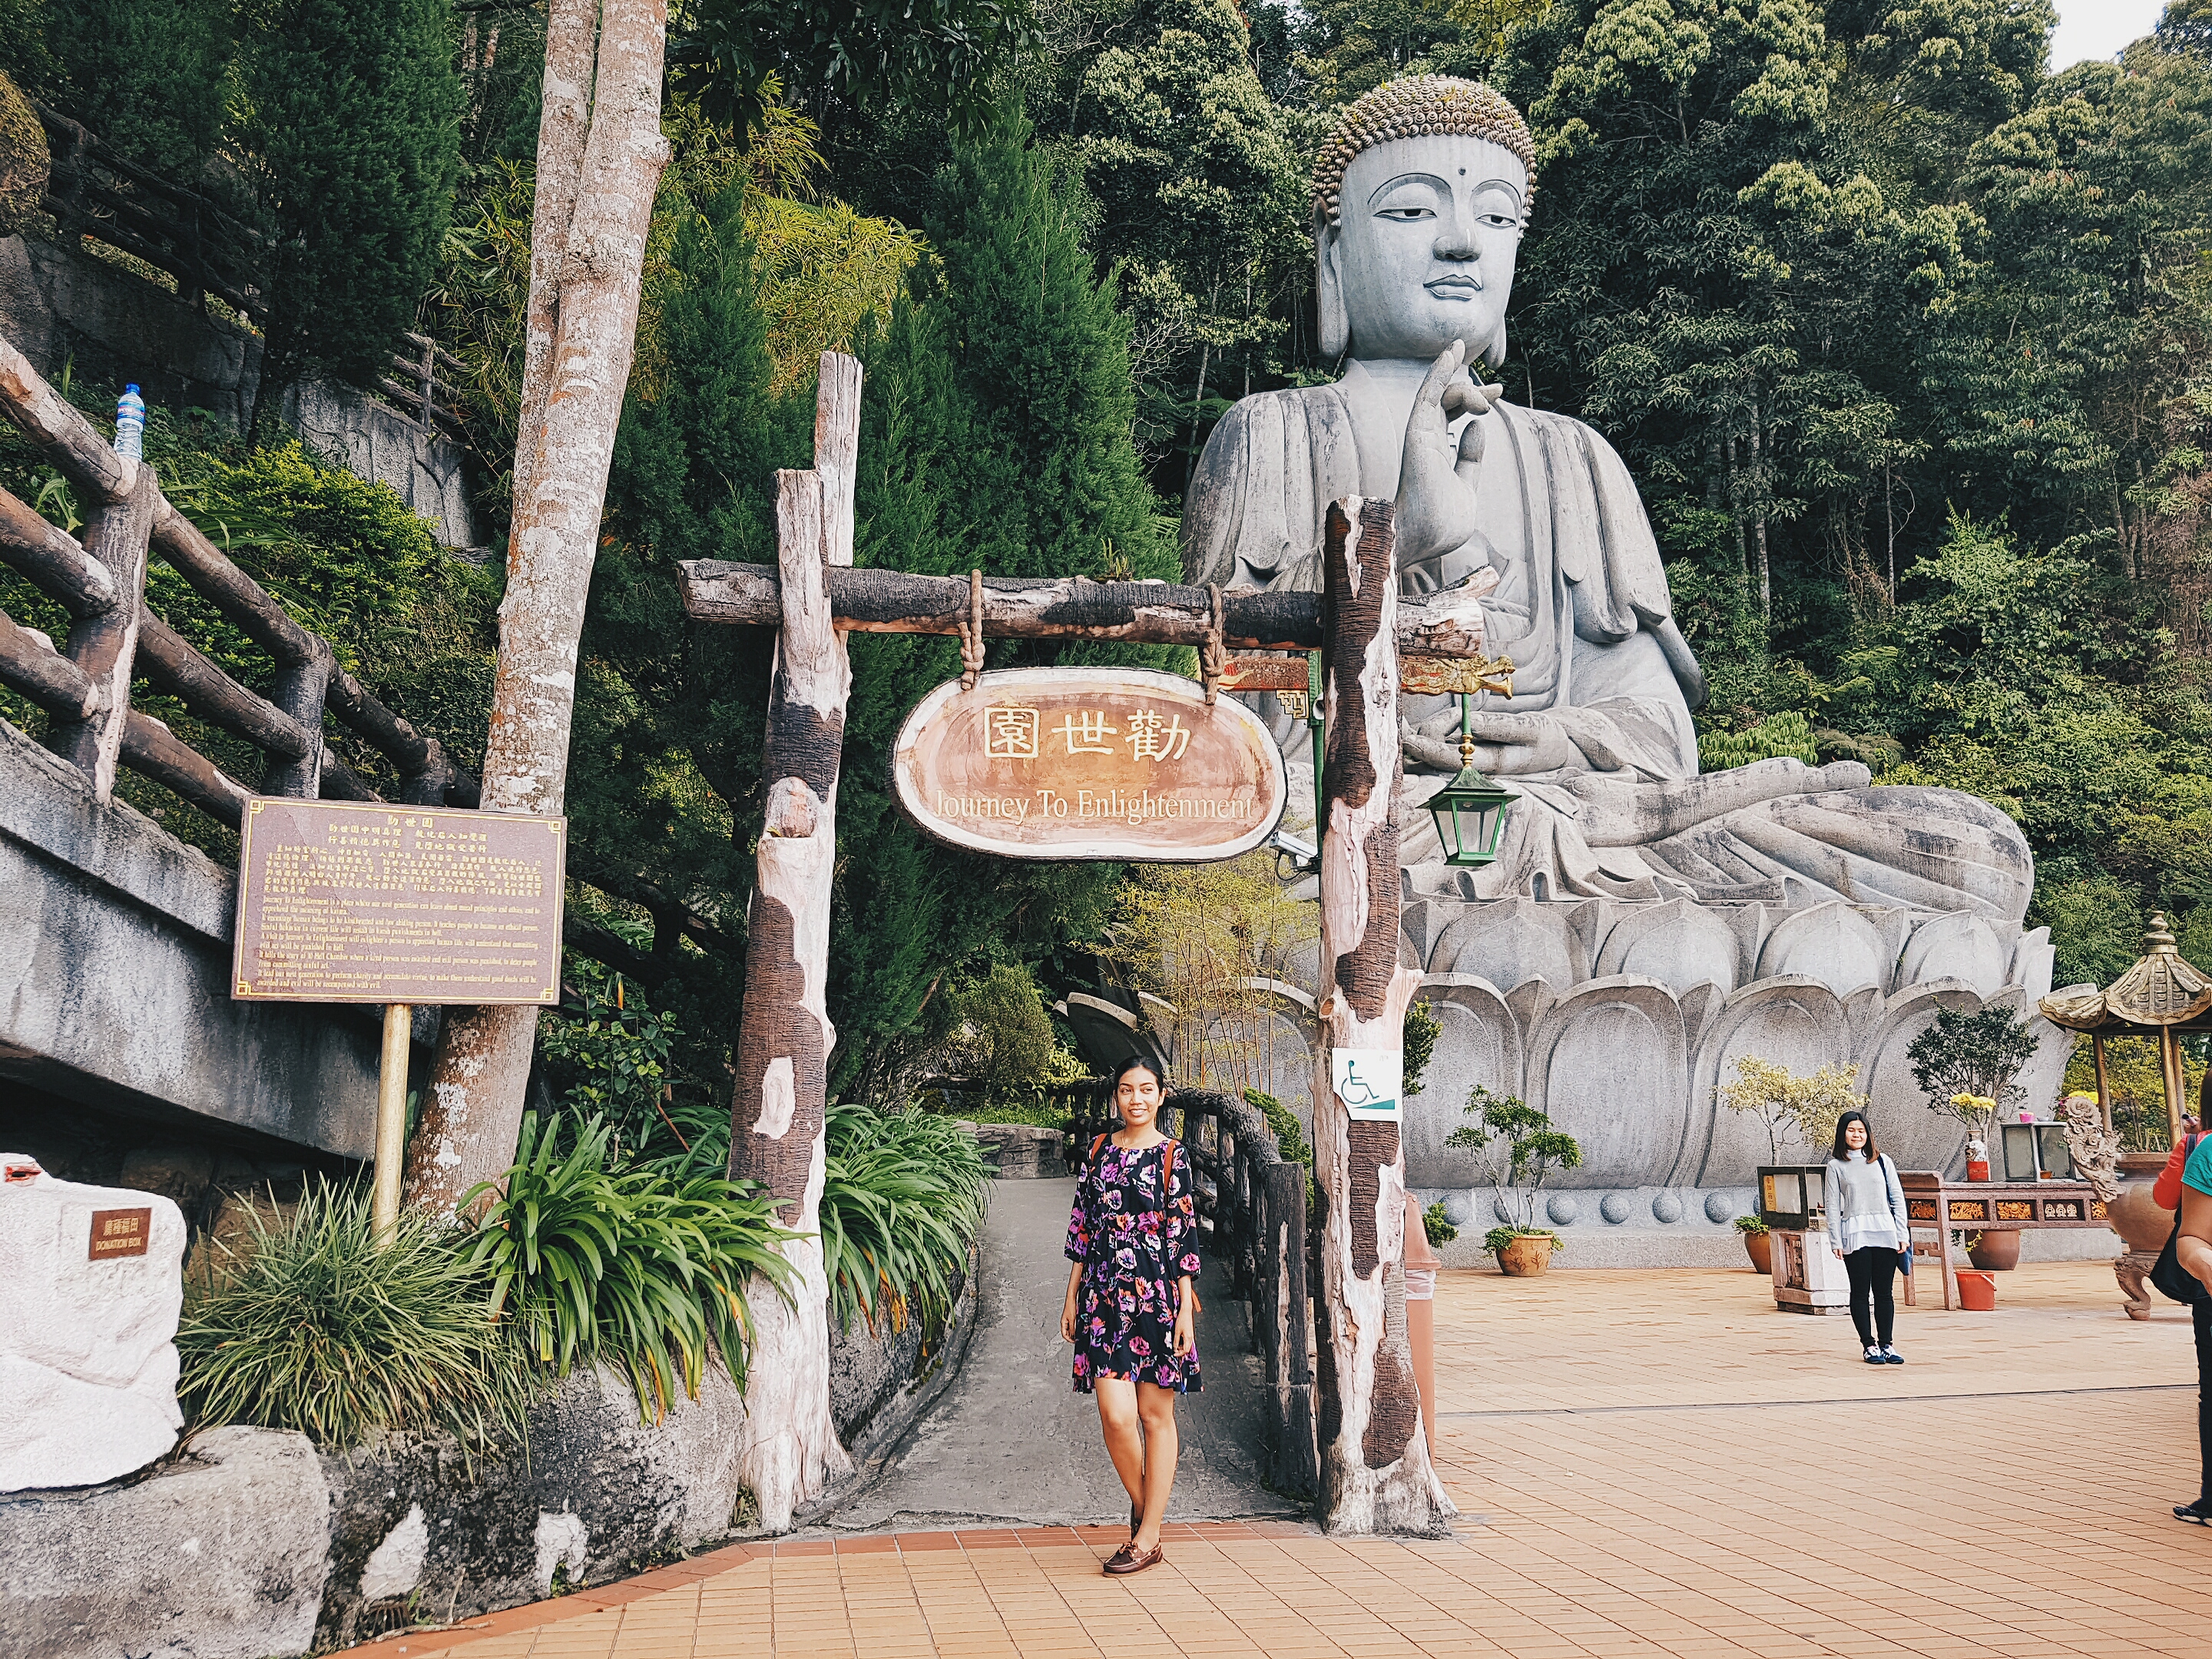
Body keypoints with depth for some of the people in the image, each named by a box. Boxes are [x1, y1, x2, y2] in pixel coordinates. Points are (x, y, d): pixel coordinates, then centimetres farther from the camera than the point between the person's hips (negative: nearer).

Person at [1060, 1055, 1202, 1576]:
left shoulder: (1172, 1156, 1)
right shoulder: (1098, 1151, 11)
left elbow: (1184, 1233, -2)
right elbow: (1082, 1227, 14)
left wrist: (1186, 1308, -6)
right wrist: (1072, 1296, 11)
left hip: (1157, 1293, -2)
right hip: (1105, 1295, 2)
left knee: (1156, 1414, 3)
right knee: (1116, 1415, -7)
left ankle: (1148, 1536, 11)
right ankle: (1142, 1508, 18)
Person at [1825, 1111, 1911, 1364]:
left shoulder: (1882, 1161, 11)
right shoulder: (1836, 1165, 6)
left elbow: (1897, 1199, 10)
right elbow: (1833, 1206, 3)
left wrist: (1903, 1234, 3)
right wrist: (1836, 1241, -4)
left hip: (1885, 1234, 2)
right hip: (1854, 1236, -2)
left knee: (1883, 1292, 4)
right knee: (1861, 1292, 0)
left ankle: (1886, 1344, 11)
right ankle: (1870, 1346, 6)